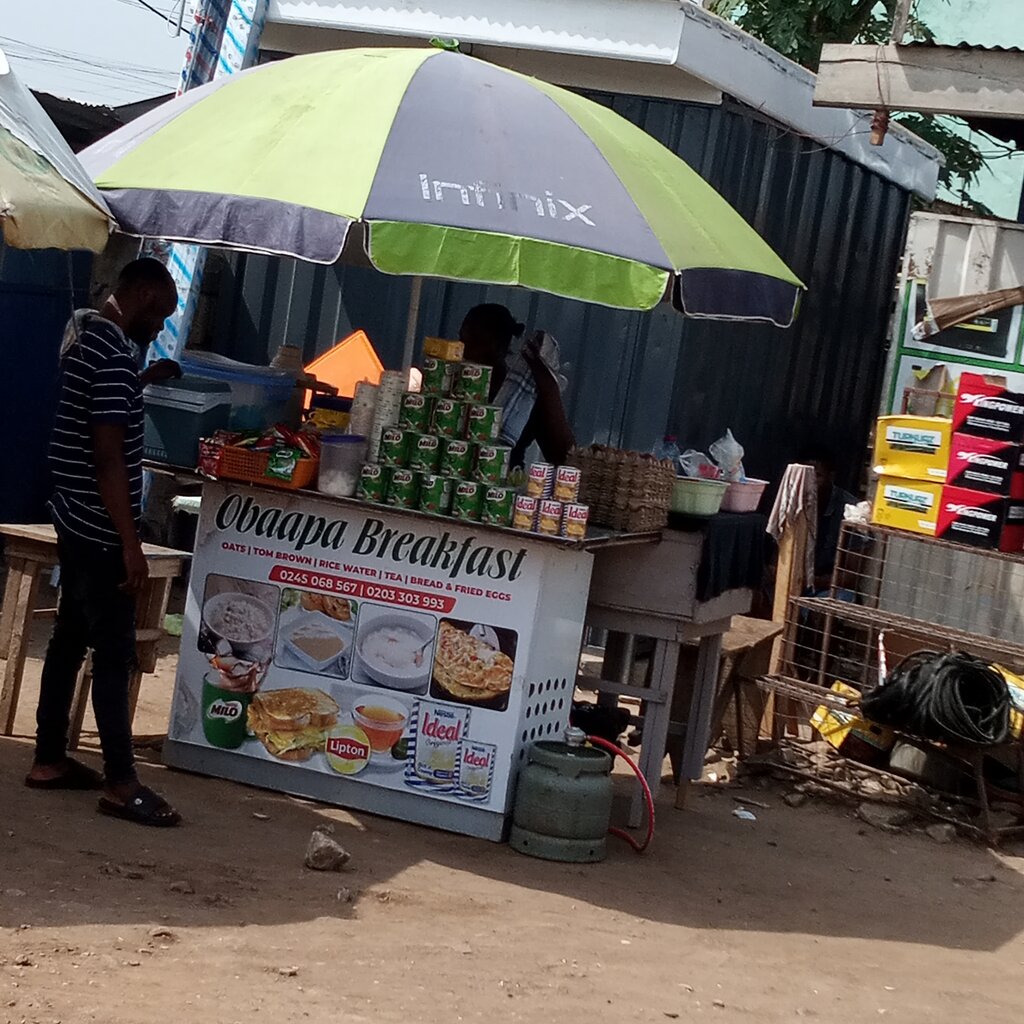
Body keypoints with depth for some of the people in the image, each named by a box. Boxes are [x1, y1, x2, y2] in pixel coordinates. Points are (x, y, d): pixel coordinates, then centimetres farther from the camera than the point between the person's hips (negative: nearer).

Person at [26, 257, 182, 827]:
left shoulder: (85, 330, 9)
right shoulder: (115, 353, -21)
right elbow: (109, 456, -24)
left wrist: (144, 380, 25)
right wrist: (130, 544, -22)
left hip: (77, 520, 10)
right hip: (100, 529, -10)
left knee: (71, 636, 15)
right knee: (115, 652, -5)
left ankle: (50, 760, 23)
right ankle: (121, 783, 0)